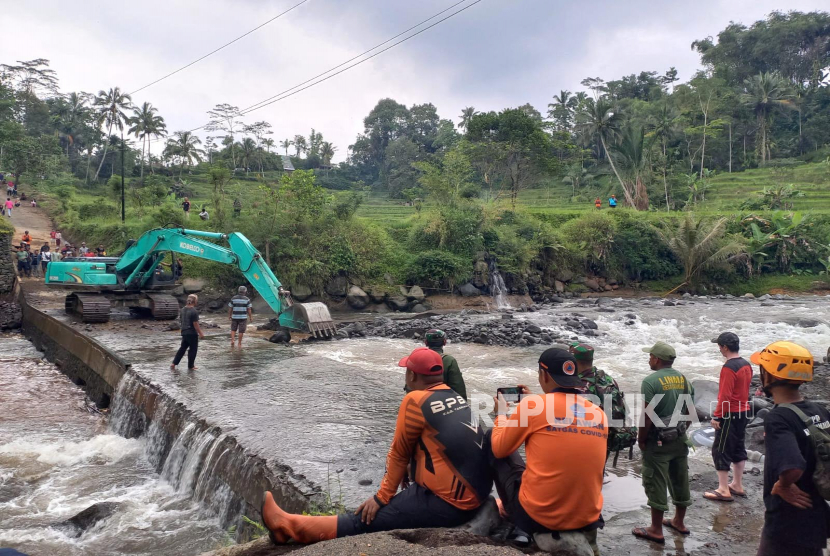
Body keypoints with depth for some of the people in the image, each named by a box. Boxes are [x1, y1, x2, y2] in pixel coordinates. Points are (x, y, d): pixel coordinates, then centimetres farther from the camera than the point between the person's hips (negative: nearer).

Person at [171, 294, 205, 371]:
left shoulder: (183, 309, 5)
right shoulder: (194, 311, -20)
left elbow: (183, 321, 15)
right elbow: (195, 324, -18)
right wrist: (200, 334, -11)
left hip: (184, 332, 8)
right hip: (192, 333, -7)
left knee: (182, 348, 16)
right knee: (193, 349, 6)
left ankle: (174, 364, 12)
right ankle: (190, 366, 14)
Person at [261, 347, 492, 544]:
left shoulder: (415, 400, -12)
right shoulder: (455, 397, 10)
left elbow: (400, 453, -5)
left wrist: (382, 497, 5)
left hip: (446, 502, -8)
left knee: (366, 520, -1)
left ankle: (288, 525, 7)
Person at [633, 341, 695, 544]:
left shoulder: (651, 381, -17)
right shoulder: (684, 380, 5)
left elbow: (647, 415, -19)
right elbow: (690, 412, 10)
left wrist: (641, 439, -7)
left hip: (658, 442, -7)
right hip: (680, 440, 7)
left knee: (656, 483, 1)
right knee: (680, 480, 17)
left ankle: (656, 530, 9)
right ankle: (679, 522, 32)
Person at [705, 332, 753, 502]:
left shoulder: (728, 368, -21)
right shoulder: (746, 365, 7)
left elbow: (725, 396, -23)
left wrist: (717, 416, -17)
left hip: (730, 414, -9)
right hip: (743, 412, 9)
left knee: (720, 450, -2)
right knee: (738, 448, 17)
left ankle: (723, 490, 2)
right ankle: (737, 485, 26)